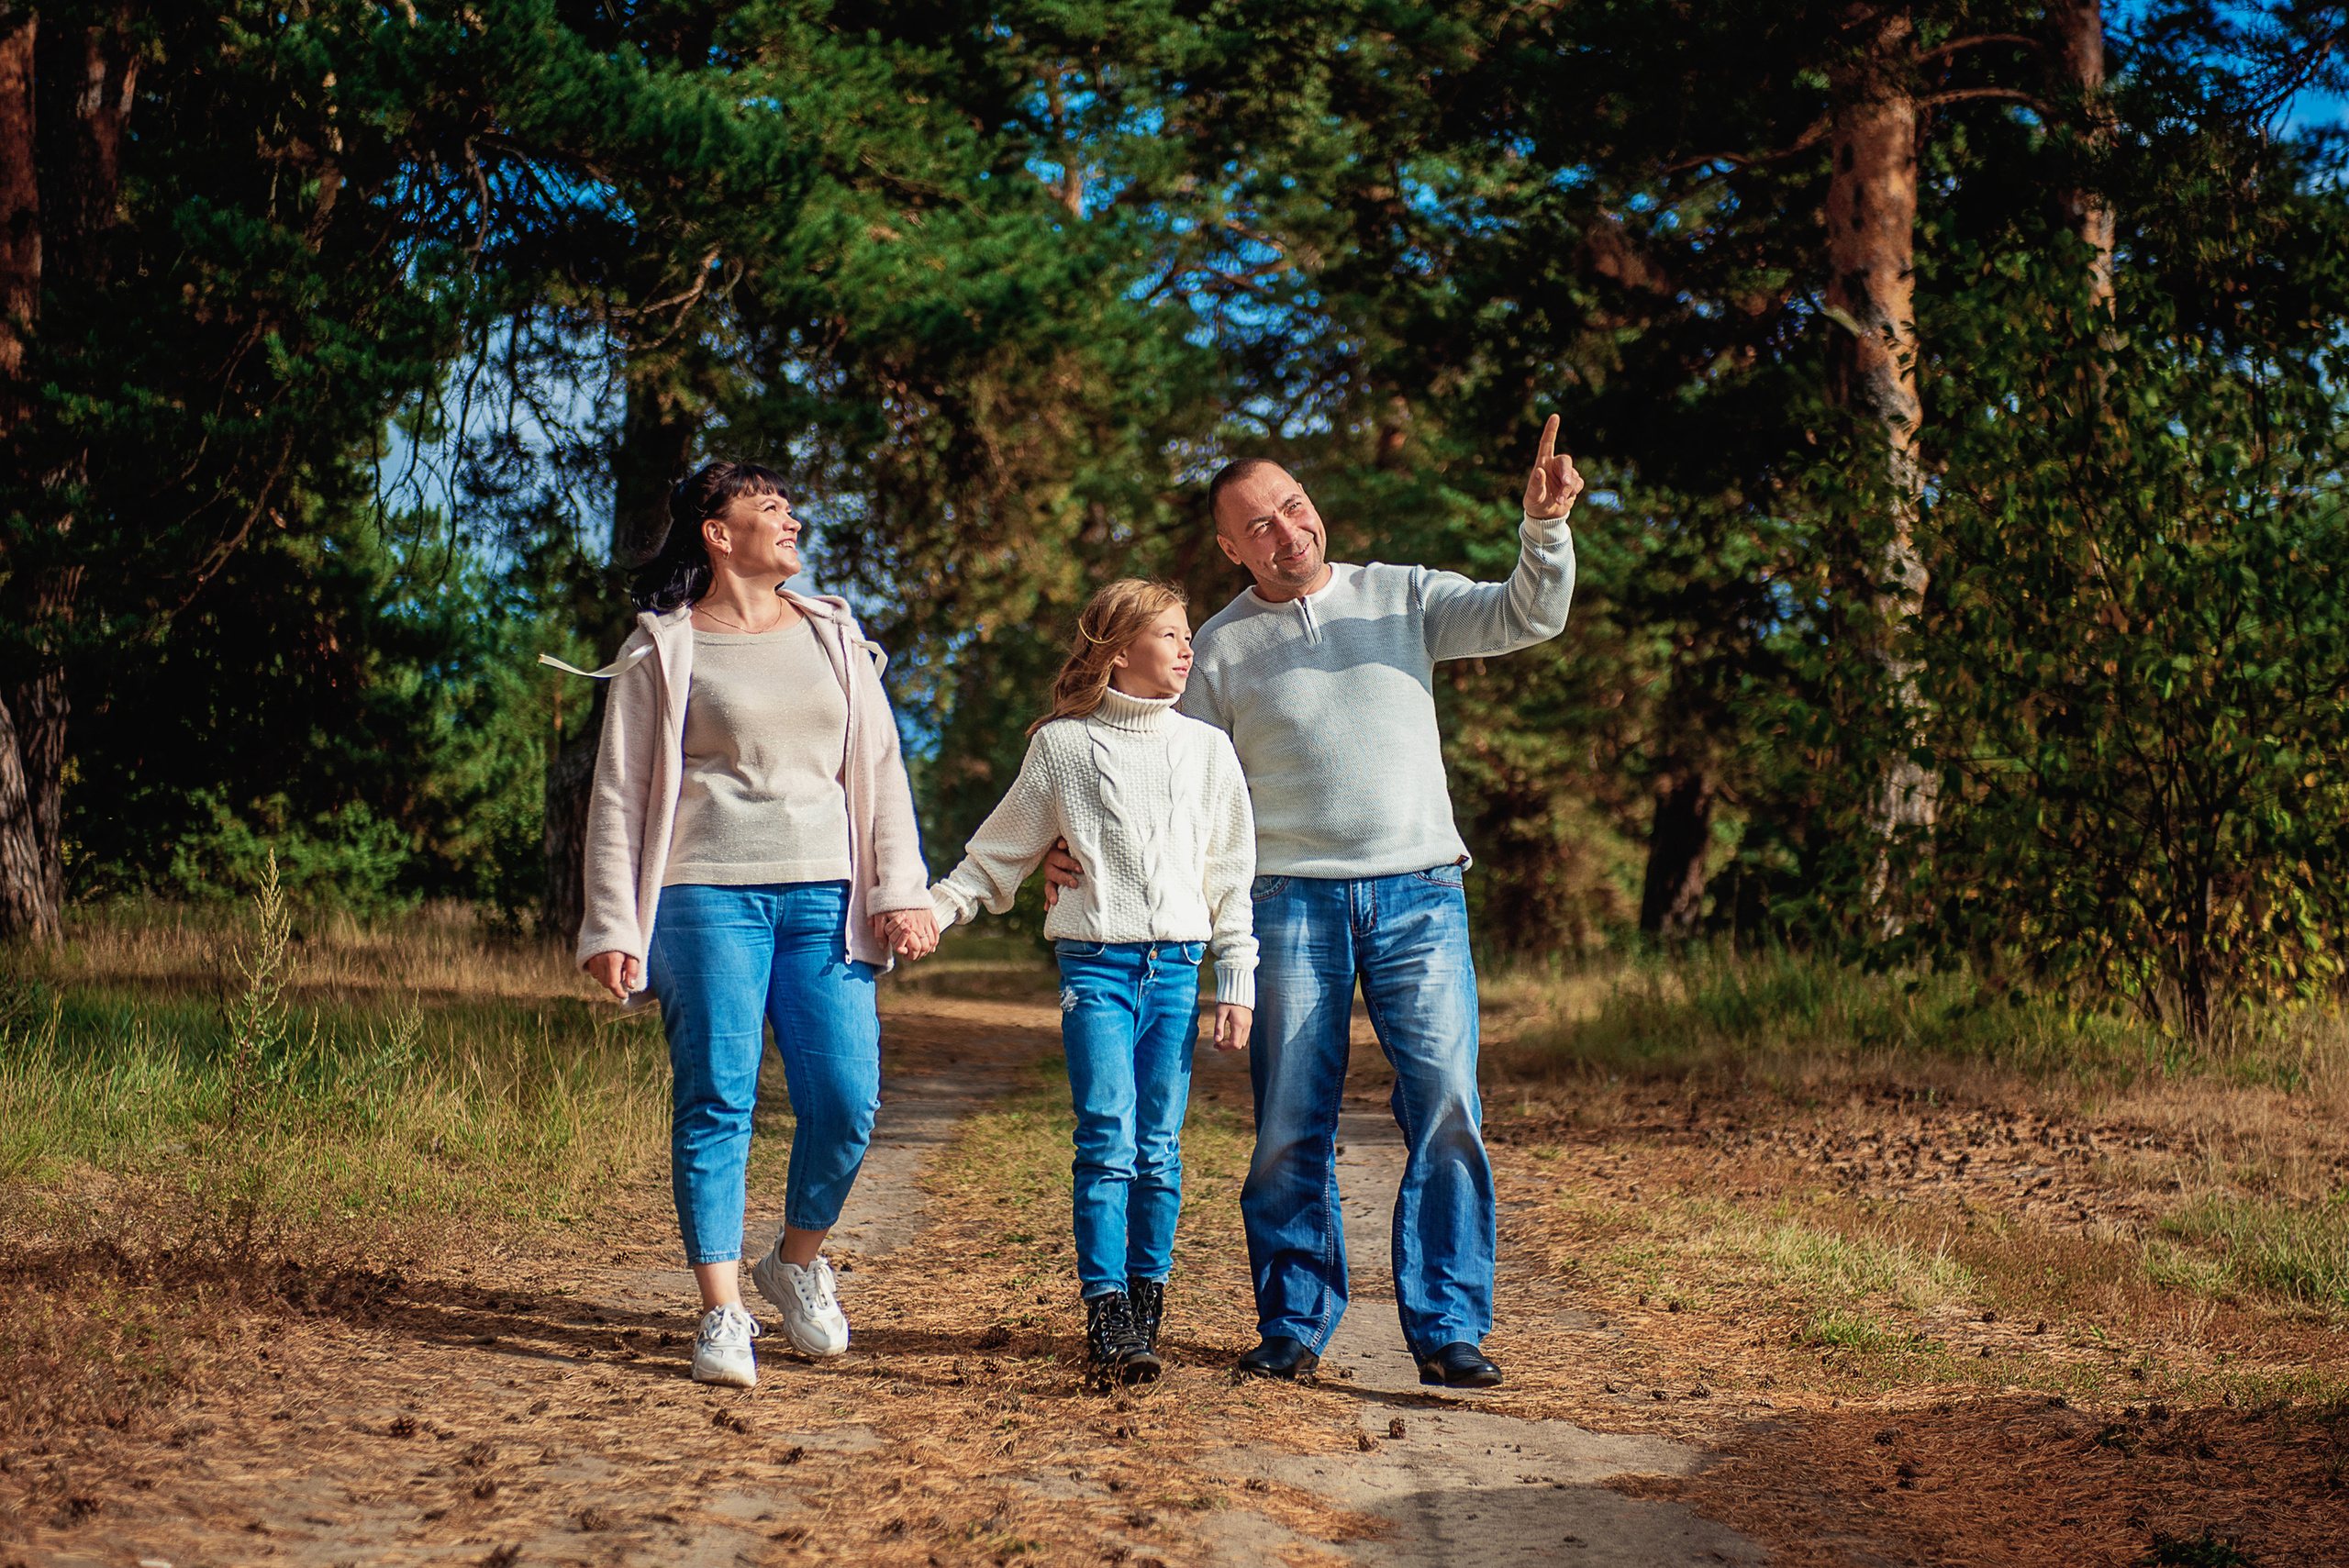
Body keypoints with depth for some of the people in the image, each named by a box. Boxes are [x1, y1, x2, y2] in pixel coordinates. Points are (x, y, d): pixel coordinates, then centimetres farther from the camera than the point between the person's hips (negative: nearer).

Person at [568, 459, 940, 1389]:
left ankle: (799, 1261, 21)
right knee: (716, 1102, -6)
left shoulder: (834, 638, 17)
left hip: (822, 895, 3)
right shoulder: (662, 652, 5)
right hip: (708, 894, -3)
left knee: (847, 1100, -4)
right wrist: (612, 928, -3)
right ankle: (722, 1315, 0)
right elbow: (618, 796, 4)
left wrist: (901, 891, 3)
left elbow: (880, 769, 14)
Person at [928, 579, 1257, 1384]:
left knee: (1160, 1146, 2)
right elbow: (999, 851, 12)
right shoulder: (1061, 745, 5)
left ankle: (1147, 1300, 12)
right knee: (1108, 1144, -10)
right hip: (1096, 964, -2)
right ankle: (1107, 1317, -11)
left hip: (1178, 966, 2)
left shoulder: (1207, 749, 12)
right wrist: (932, 907, 2)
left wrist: (1237, 983, 9)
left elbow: (1232, 875, 13)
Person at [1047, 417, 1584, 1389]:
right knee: (1290, 1125, 1)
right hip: (1293, 901, 0)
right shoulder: (1222, 645, 10)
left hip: (1420, 895, 0)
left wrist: (1544, 526, -15)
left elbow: (1527, 617, 3)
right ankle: (1294, 1326, 15)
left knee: (1446, 1108, -8)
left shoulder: (1403, 597, 11)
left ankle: (1449, 1330, -1)